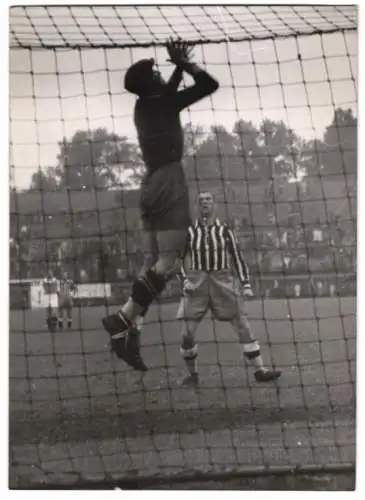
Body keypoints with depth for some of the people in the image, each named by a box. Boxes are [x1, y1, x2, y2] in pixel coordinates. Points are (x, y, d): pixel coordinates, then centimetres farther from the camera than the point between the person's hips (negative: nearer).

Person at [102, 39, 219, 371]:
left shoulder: (145, 106, 14)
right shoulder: (164, 103, -7)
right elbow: (210, 85, -4)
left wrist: (178, 67, 28)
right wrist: (184, 64, 6)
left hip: (153, 184, 9)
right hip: (168, 183, -9)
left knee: (155, 265, 6)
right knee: (169, 261, -14)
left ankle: (128, 331, -2)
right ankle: (123, 320, -23)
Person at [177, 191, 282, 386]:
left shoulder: (225, 231, 6)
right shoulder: (189, 232, 4)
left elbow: (237, 258, 8)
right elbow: (179, 259, 8)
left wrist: (246, 285, 1)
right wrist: (185, 280, -7)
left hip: (223, 282, 0)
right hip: (197, 282, 0)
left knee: (242, 324, -6)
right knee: (187, 332, -5)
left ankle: (260, 369, -2)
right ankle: (192, 374, 14)